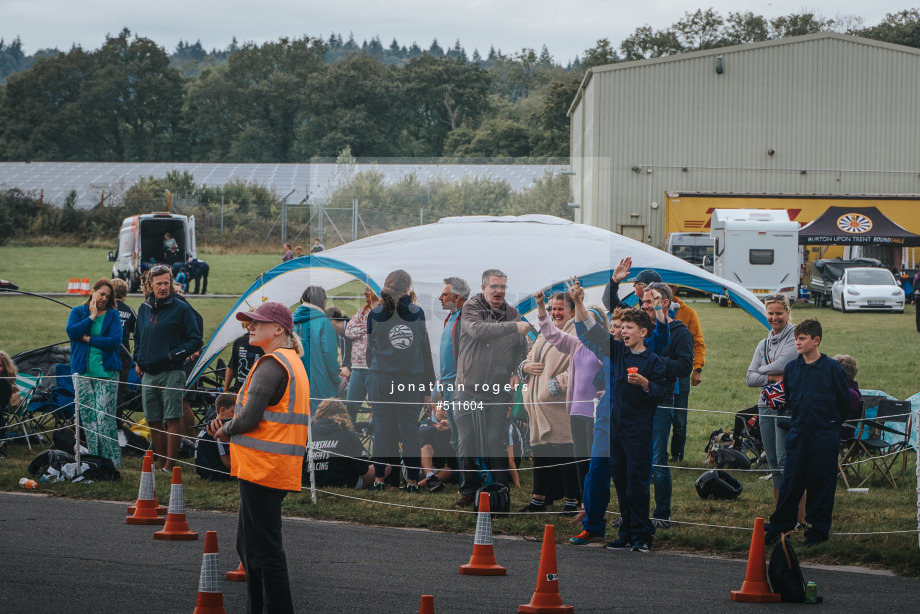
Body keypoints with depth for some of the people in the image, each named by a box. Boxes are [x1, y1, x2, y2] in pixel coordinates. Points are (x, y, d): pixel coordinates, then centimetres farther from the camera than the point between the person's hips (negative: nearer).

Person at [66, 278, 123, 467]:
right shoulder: (78, 312, 11)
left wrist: (89, 339, -8)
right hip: (83, 373, 2)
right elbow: (72, 331, -9)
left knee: (105, 419, -10)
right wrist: (92, 316, -6)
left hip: (106, 372, -2)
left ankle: (113, 462, -7)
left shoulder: (113, 315, 7)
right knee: (88, 419, 0)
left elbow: (115, 341, -7)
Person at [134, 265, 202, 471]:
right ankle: (161, 464, 20)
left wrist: (175, 355, -12)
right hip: (148, 375, 6)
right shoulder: (144, 309, 14)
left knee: (173, 419, -8)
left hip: (171, 374, -6)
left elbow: (195, 340, -3)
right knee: (153, 421, 10)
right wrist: (138, 360, 13)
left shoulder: (181, 309, -4)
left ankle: (169, 466, -7)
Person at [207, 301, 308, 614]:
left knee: (265, 552, -8)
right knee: (249, 546, 18)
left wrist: (225, 431, 0)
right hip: (274, 469, 11)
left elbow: (249, 418, -20)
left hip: (263, 468, -11)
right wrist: (228, 429, 10)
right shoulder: (292, 362, 18)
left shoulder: (271, 365, -14)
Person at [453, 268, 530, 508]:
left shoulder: (512, 314, 8)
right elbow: (478, 330, -23)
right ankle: (468, 491, 14)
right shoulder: (470, 308, -3)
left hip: (499, 390, 1)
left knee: (497, 442, 0)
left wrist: (516, 372, -3)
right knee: (467, 441, 4)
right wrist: (514, 327, -27)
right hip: (468, 388, -1)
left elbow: (521, 348, 15)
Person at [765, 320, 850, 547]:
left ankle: (818, 531, 10)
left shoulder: (832, 368, -8)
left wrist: (831, 424, 8)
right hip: (798, 434, 3)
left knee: (821, 483, 2)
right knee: (791, 482, 4)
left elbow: (845, 400, 2)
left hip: (825, 437, -3)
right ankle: (778, 527, 9)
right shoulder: (791, 368, 4)